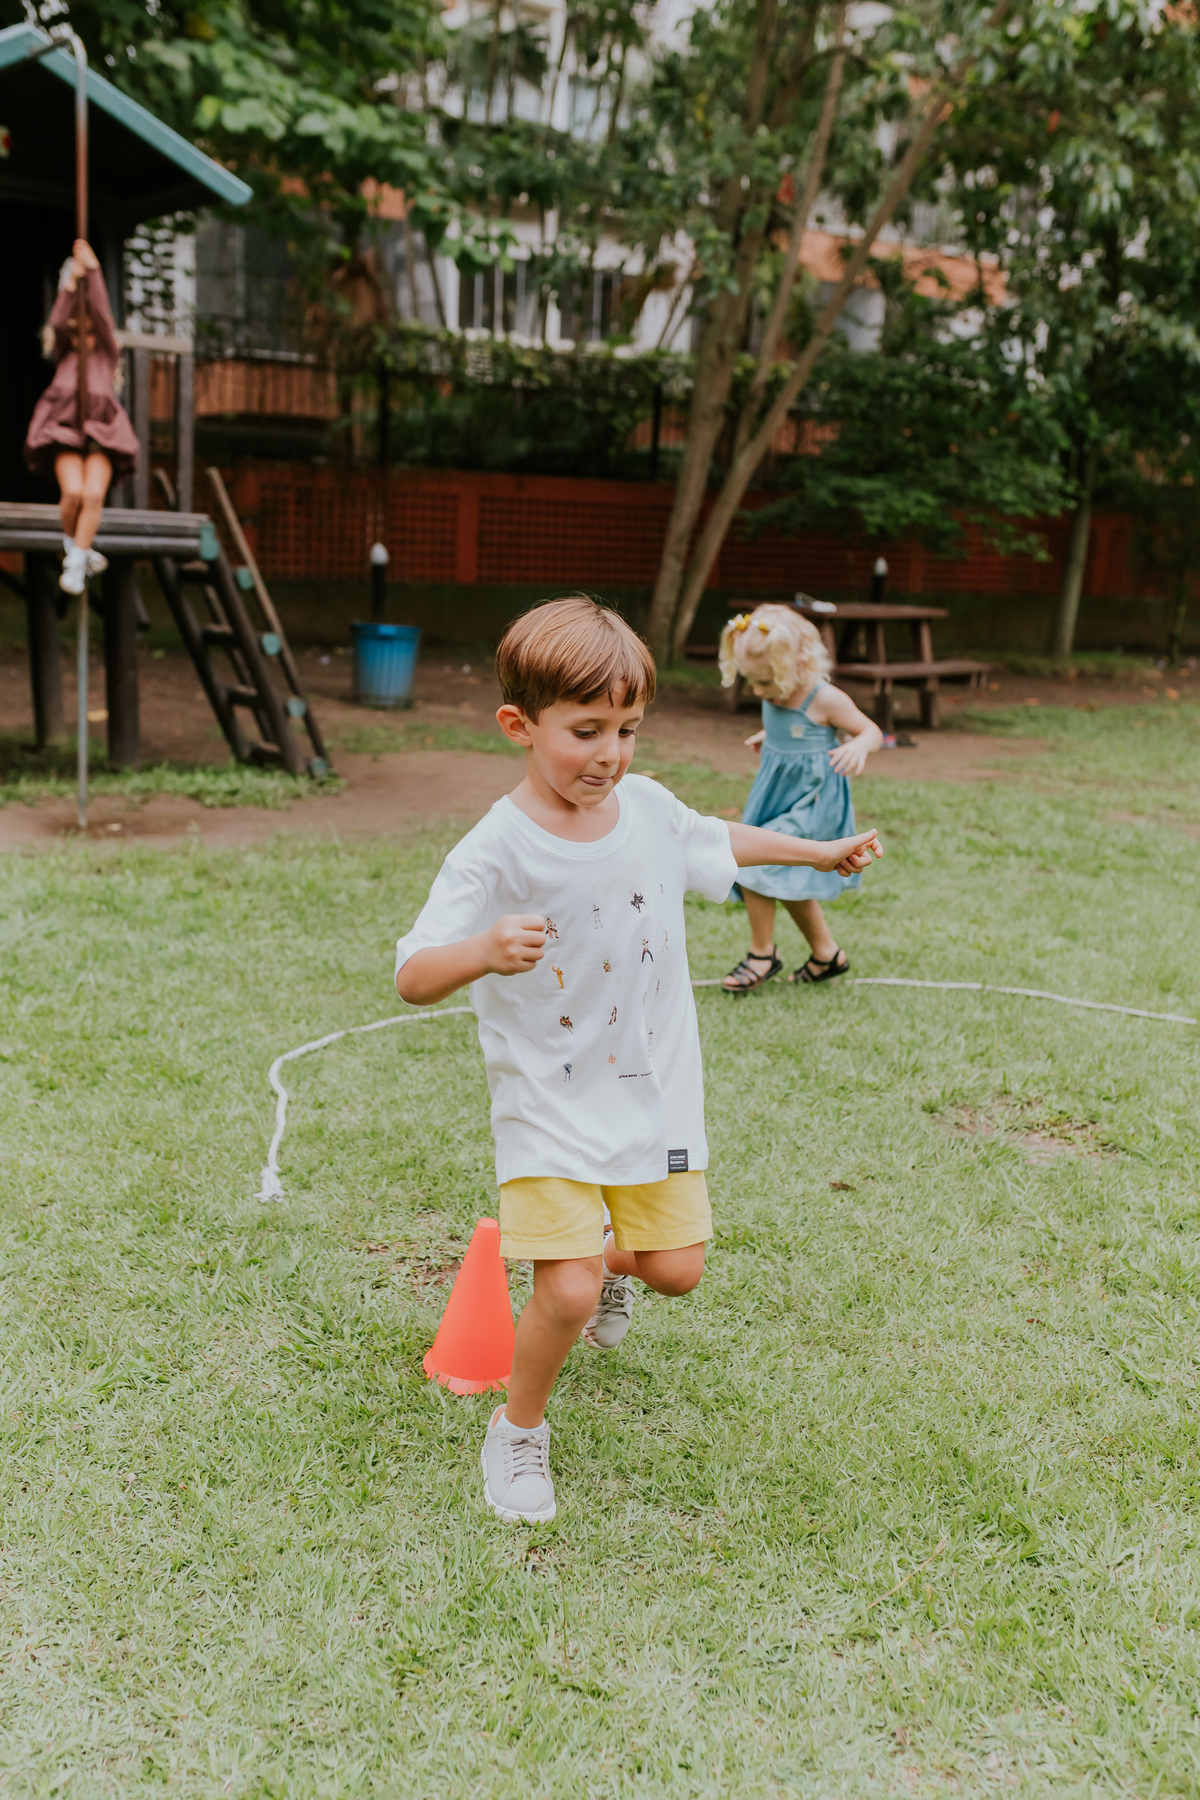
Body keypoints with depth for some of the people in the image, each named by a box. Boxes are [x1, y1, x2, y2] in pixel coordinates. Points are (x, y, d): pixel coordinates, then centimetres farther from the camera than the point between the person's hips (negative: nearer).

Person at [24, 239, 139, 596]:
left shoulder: (106, 356, 20)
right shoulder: (65, 357, 23)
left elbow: (103, 315, 8)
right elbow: (57, 325, 5)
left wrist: (93, 270, 2)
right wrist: (70, 283, -1)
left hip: (100, 436, 0)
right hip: (64, 433, 0)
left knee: (94, 495, -23)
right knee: (72, 492, -23)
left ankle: (75, 565, -13)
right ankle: (73, 543, 5)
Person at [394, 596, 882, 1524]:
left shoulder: (649, 808, -3)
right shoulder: (494, 853, -20)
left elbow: (717, 841, 20)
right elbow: (413, 978, -23)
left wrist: (821, 851, 31)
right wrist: (485, 951, -44)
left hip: (655, 1088, 5)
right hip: (551, 1100, -5)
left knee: (676, 1269, 10)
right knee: (566, 1295, -12)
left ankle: (605, 1256, 47)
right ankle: (519, 1430, 18)